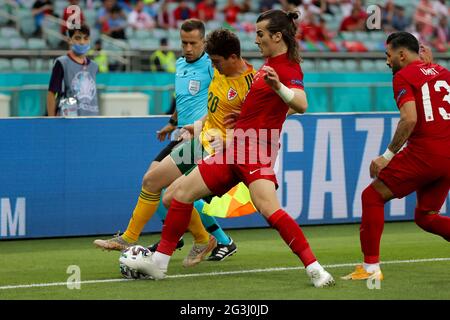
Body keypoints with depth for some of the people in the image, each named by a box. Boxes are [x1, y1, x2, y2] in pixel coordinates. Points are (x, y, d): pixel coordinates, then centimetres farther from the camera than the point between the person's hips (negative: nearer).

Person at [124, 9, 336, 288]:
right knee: (183, 192, 9)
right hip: (236, 148, 10)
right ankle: (159, 263, 16)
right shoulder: (269, 64, 16)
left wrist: (278, 86, -49)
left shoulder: (289, 68, -12)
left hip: (257, 151, -10)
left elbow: (301, 104, -30)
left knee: (269, 209, -29)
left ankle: (314, 269, -26)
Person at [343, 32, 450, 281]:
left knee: (372, 196, 6)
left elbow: (409, 119, -16)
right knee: (425, 216, 20)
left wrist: (388, 155, -11)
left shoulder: (404, 76, -3)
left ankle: (370, 267, 1)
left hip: (423, 153, -7)